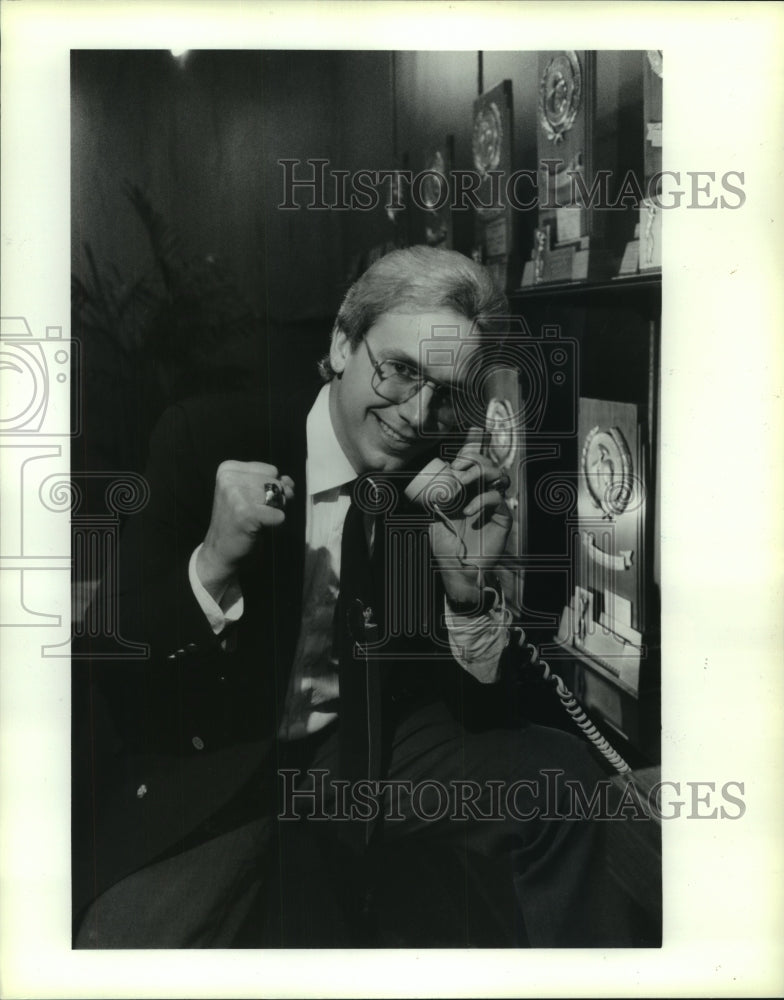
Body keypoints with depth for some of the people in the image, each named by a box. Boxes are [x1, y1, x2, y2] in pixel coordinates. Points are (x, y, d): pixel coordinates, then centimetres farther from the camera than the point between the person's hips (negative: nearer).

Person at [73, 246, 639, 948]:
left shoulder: (455, 487, -2)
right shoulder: (208, 438, -12)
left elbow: (481, 706, -2)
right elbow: (108, 671, -14)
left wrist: (468, 588, -21)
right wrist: (212, 565, -33)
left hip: (372, 752, 4)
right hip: (207, 769, -3)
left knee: (561, 776, -15)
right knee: (133, 938, -29)